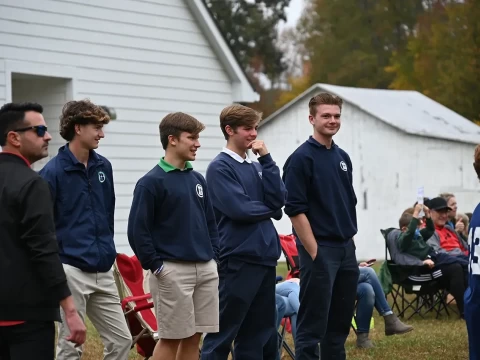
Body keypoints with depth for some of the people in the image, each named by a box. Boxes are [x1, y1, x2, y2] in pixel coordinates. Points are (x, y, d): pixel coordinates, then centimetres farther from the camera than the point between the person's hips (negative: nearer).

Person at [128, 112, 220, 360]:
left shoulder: (197, 180, 13)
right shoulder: (152, 182, -9)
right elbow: (137, 230, -12)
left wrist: (213, 256, 10)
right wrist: (155, 265, -12)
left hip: (205, 270, 7)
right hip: (172, 271, -6)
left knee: (193, 336, 9)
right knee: (171, 338, -2)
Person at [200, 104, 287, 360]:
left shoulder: (255, 167, 14)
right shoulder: (220, 168, -7)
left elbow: (279, 199, 2)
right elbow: (239, 209, -17)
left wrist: (266, 159, -3)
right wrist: (269, 208, 0)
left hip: (265, 257, 8)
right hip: (238, 260, -8)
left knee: (259, 333, 11)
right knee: (223, 333, -5)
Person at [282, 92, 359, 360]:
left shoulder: (343, 157, 13)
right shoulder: (301, 158, -9)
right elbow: (295, 210, -14)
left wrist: (351, 241, 13)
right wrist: (314, 252, -16)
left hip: (346, 249, 8)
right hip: (320, 250, -7)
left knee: (340, 322, 12)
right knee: (312, 324, -4)